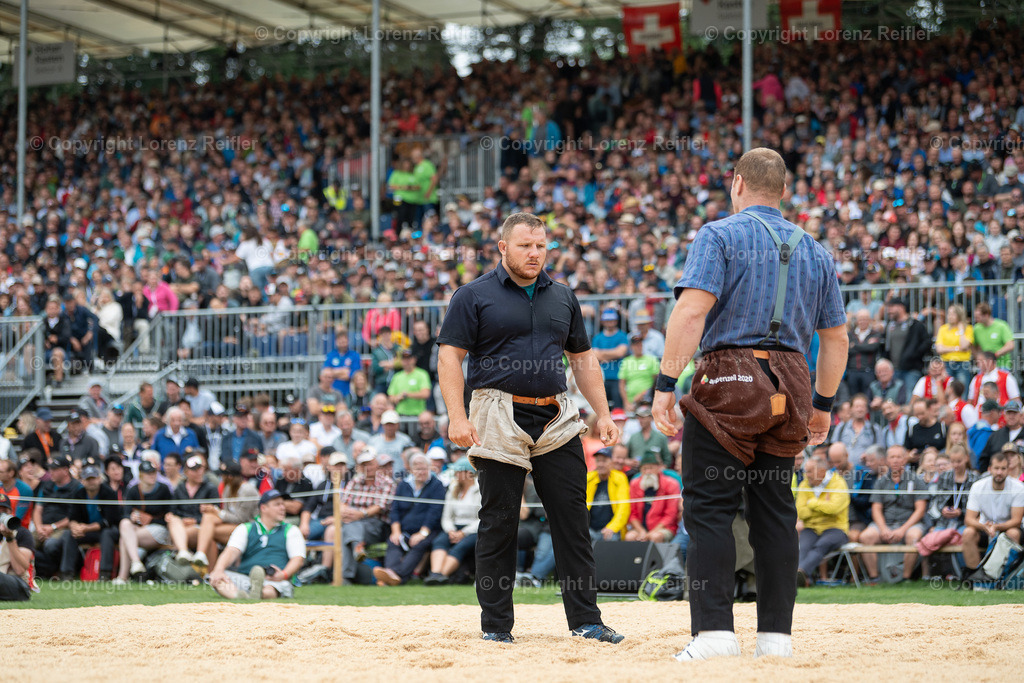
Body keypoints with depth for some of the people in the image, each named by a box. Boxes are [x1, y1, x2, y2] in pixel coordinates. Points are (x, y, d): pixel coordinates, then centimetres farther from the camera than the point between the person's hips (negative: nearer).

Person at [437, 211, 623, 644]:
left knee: (572, 519, 0)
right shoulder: (474, 296, 1)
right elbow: (450, 355, -4)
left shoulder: (562, 298, 16)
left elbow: (583, 359, 21)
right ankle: (496, 624, 5)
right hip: (501, 421, -4)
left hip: (556, 421, 4)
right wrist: (457, 416, -15)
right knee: (498, 522, -1)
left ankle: (585, 620, 4)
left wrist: (602, 413, 12)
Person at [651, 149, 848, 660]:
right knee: (775, 509, 9)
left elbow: (693, 310, -14)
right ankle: (776, 633, 7)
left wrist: (666, 383, -15)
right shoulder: (814, 251, 17)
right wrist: (823, 403, 27)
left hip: (729, 379, -6)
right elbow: (836, 338, 17)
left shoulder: (719, 235, -1)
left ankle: (715, 630, -13)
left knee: (709, 507, -5)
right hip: (790, 388, 6)